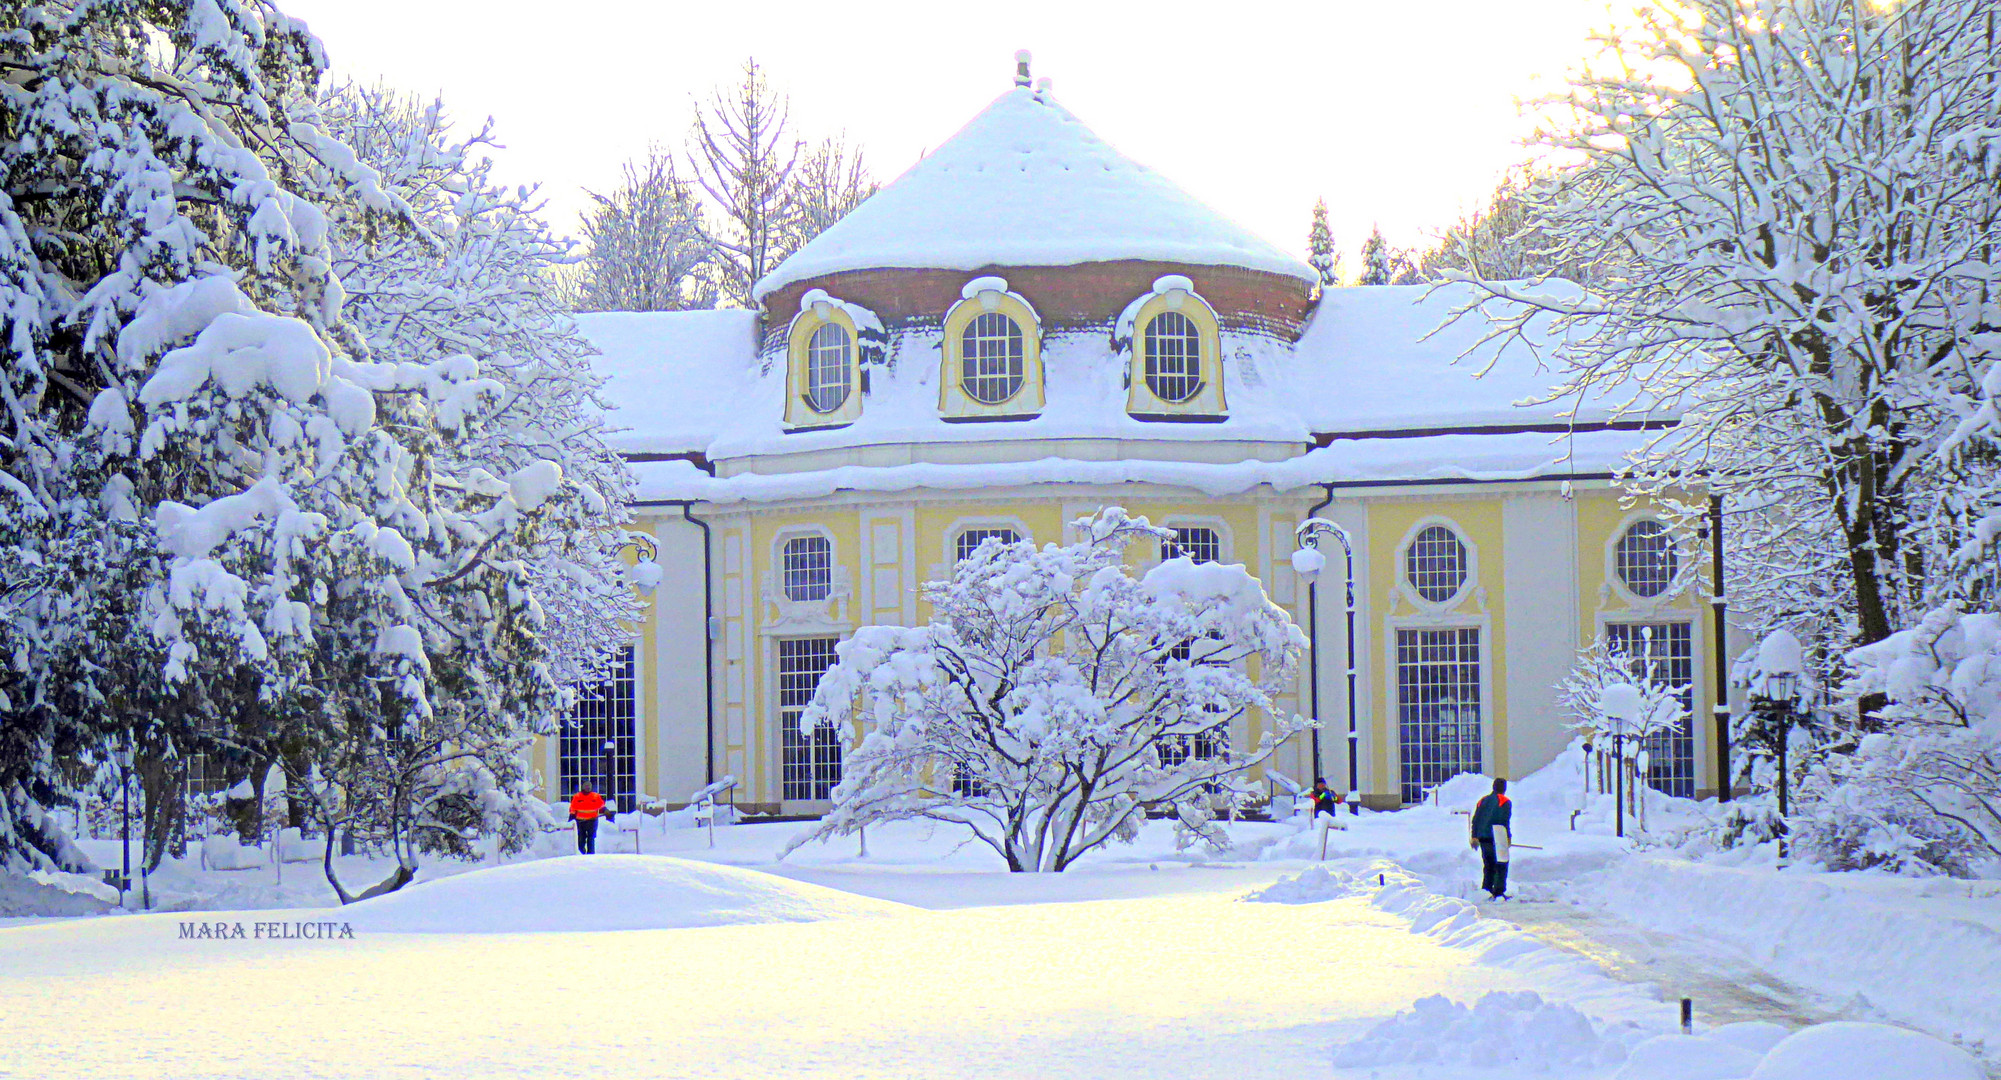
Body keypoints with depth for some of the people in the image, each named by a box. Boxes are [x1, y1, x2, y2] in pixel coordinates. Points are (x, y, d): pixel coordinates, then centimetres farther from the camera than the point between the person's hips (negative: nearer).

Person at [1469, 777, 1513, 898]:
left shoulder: (1483, 800, 15)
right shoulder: (1505, 802, -2)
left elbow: (1475, 819, 13)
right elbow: (1505, 821, -11)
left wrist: (1474, 837, 14)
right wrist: (1507, 837, -6)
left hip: (1482, 838, 6)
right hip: (1497, 838, -6)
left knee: (1488, 866, 15)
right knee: (1501, 866, -1)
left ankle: (1486, 889, 8)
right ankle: (1499, 892, -8)